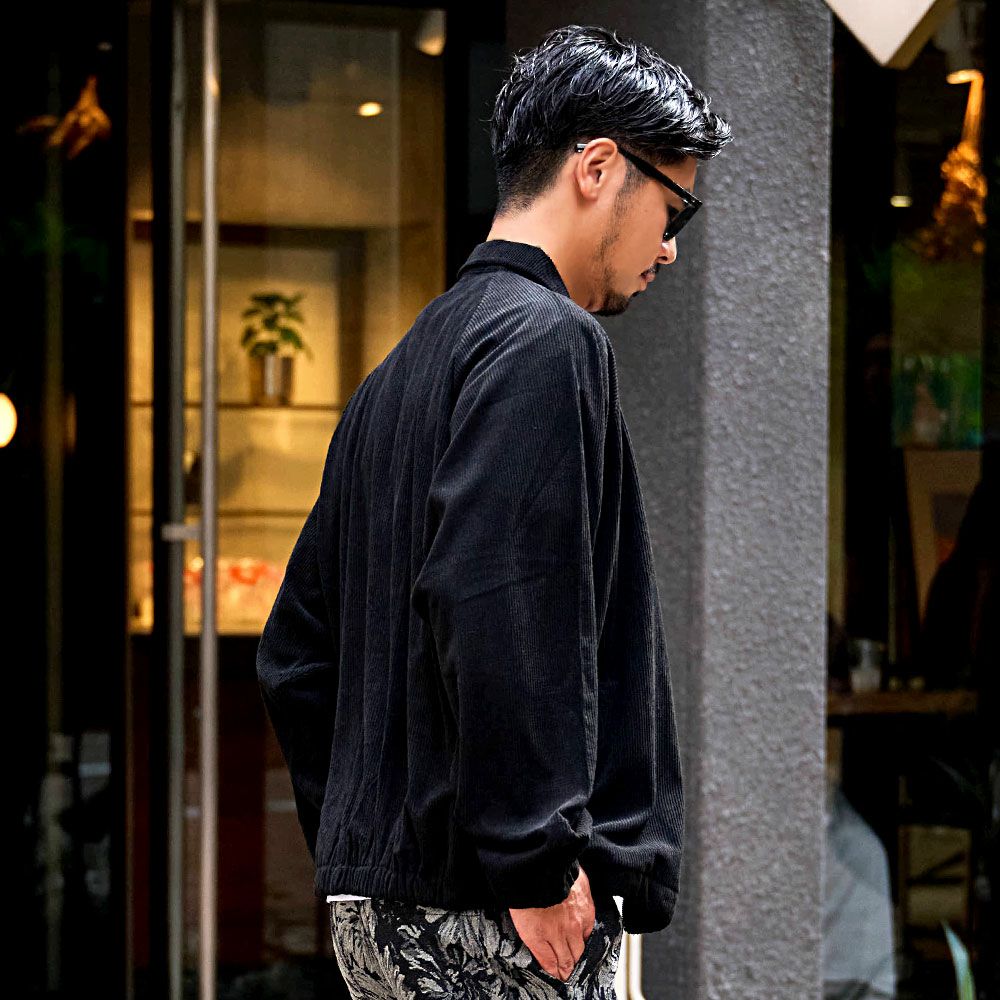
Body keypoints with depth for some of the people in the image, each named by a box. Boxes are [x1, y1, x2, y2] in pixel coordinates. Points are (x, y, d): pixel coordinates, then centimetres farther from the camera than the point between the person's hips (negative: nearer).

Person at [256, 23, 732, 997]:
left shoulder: (396, 374, 21)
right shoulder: (546, 338, -8)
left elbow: (294, 652, 22)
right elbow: (489, 600, -22)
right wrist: (536, 861, -21)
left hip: (375, 904, 10)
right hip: (485, 917, -9)